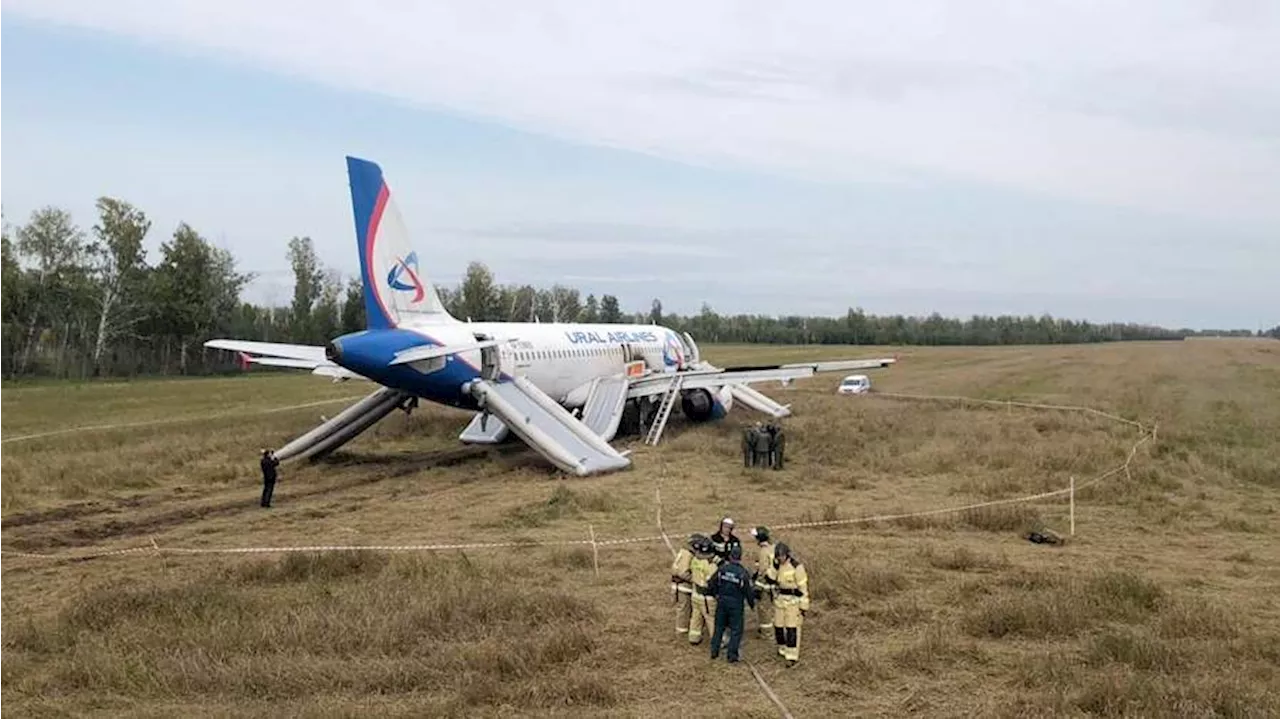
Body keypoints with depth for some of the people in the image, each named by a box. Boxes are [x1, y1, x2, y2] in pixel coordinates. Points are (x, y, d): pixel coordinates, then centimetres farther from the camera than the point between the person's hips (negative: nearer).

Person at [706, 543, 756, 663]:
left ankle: (714, 651, 24)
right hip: (736, 604, -3)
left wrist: (715, 594, 17)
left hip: (722, 601, 3)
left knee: (719, 627, 18)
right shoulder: (743, 573, -17)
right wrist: (752, 603, 7)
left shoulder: (722, 568, -9)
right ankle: (732, 655, 8)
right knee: (736, 630, 8)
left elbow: (711, 584, -2)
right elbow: (748, 591, -10)